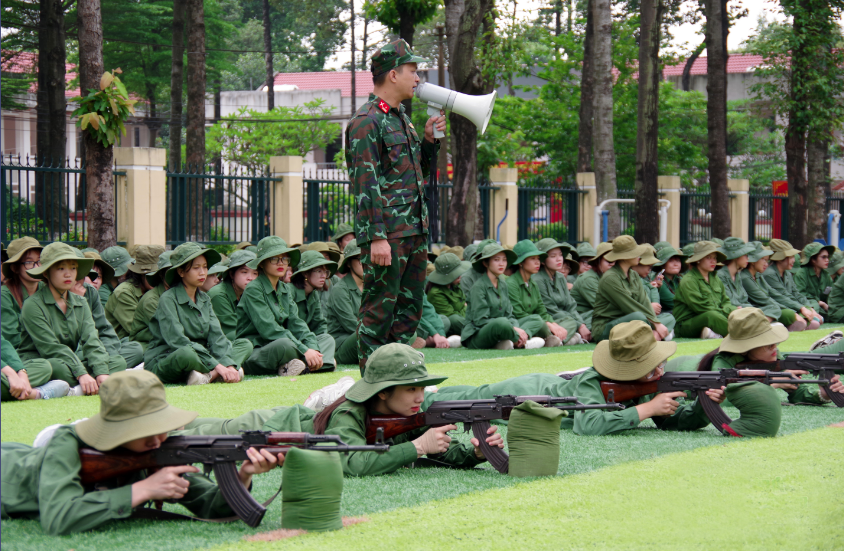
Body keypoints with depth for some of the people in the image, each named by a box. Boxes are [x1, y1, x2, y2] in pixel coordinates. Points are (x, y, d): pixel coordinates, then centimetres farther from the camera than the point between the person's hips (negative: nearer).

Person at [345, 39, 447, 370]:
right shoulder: (366, 122, -10)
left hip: (414, 230, 9)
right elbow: (366, 184, -17)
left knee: (409, 309, 12)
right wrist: (377, 237, -22)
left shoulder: (401, 118, 18)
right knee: (379, 311, -5)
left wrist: (430, 141, 10)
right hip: (387, 233, -9)